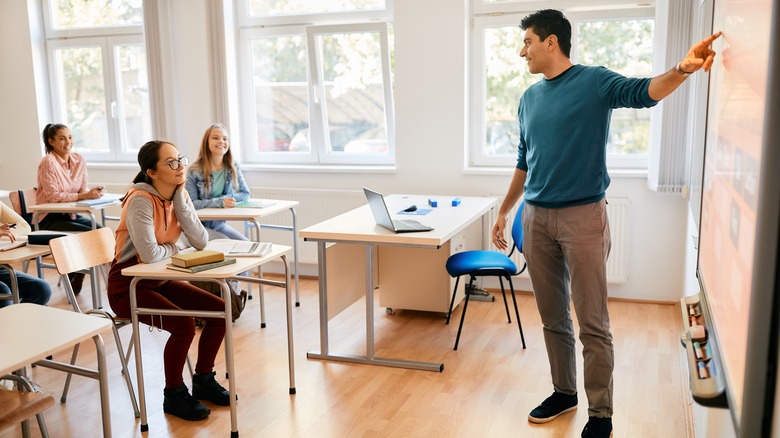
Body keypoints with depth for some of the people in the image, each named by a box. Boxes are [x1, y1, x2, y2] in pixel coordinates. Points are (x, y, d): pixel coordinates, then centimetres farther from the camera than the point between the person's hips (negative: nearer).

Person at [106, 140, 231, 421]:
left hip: (159, 281, 8)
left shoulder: (179, 195, 1)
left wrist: (180, 199, -15)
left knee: (219, 309, -5)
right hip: (128, 286, -7)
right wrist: (172, 248, -10)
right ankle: (174, 395, -2)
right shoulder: (141, 200, -22)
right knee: (184, 324, -26)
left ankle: (203, 380, 15)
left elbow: (201, 242, -10)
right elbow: (150, 254, -32)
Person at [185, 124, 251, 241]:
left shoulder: (233, 168, 3)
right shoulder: (194, 171, -11)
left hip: (219, 224, 5)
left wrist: (227, 199, -14)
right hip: (198, 226, -5)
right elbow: (191, 203, -16)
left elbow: (245, 194, 6)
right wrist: (220, 202, -26)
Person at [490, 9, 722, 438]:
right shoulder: (529, 98, 13)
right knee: (552, 318, 14)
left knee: (592, 324, 0)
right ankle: (564, 391, 30)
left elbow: (643, 92, -22)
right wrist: (503, 211, 21)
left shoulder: (595, 82, -4)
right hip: (536, 218, 6)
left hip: (583, 217, -5)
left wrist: (681, 69, -42)